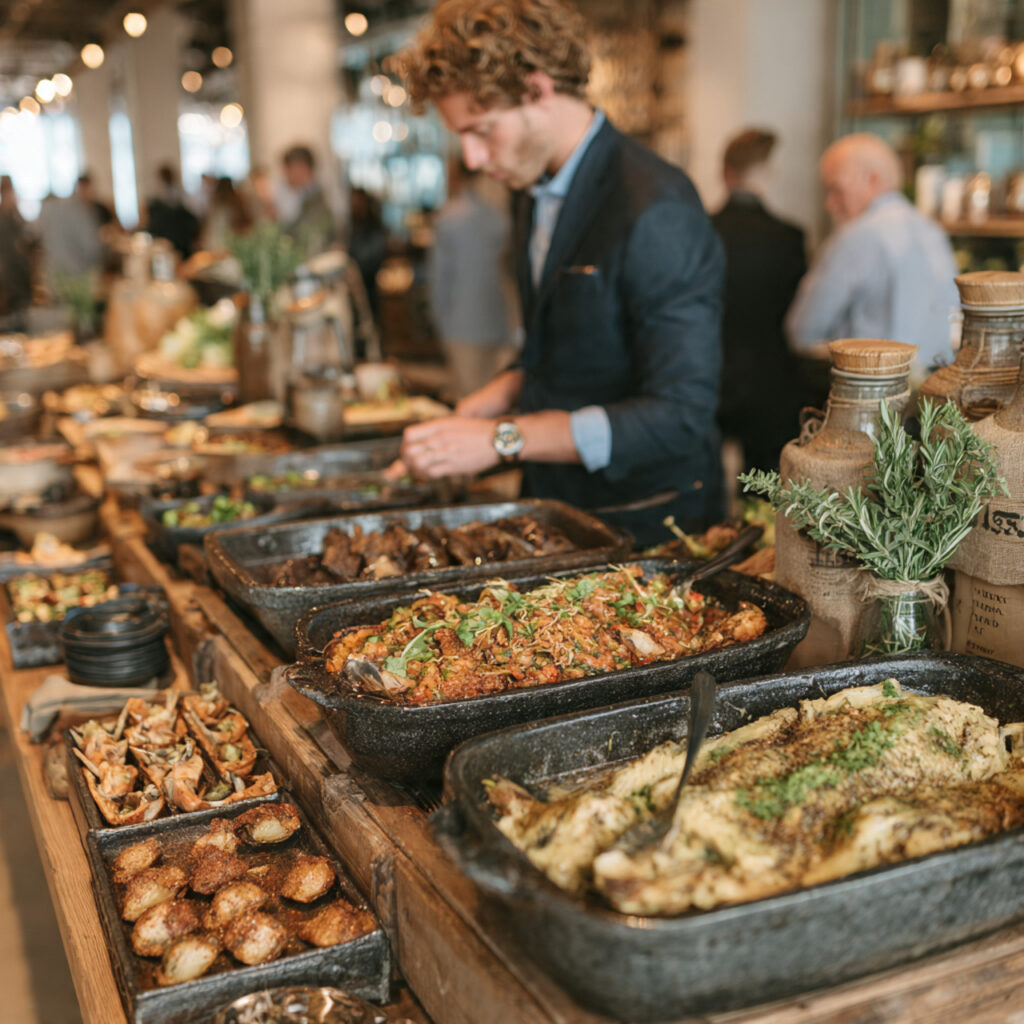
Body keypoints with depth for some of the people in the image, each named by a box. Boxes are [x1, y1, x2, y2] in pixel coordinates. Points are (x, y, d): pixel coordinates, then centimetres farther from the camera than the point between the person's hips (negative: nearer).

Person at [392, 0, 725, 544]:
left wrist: (504, 438, -25)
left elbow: (680, 415, -25)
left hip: (646, 530, -7)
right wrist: (499, 396, 1)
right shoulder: (535, 197, 8)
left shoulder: (657, 210, -21)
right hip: (555, 507, 7)